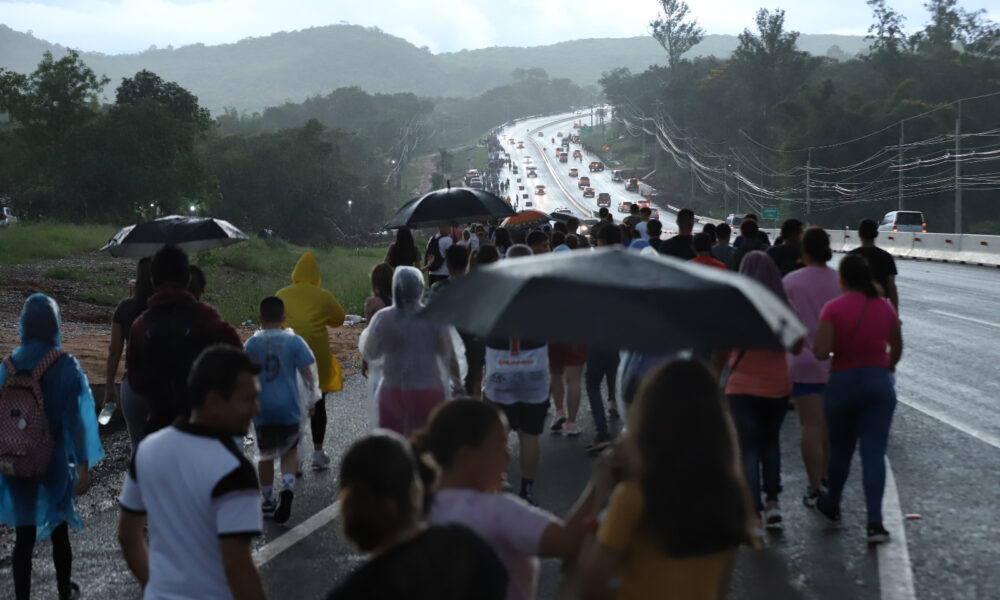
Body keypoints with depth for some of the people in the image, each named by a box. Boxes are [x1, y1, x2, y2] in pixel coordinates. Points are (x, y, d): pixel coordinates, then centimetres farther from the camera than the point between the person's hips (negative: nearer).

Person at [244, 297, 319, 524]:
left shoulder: (251, 344, -1)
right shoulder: (294, 342, -5)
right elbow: (309, 373, -5)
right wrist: (311, 400, 10)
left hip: (261, 410, 1)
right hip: (289, 408, -1)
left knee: (265, 455, 18)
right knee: (290, 451, 18)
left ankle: (267, 501, 26)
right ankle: (288, 487, -8)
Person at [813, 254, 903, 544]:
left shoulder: (834, 308, -11)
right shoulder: (885, 307, 2)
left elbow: (821, 352, -18)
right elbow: (897, 348, 14)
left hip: (843, 382, -2)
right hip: (878, 381, 2)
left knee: (840, 449, 16)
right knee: (874, 452, -1)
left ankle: (832, 504, 37)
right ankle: (875, 522, -8)